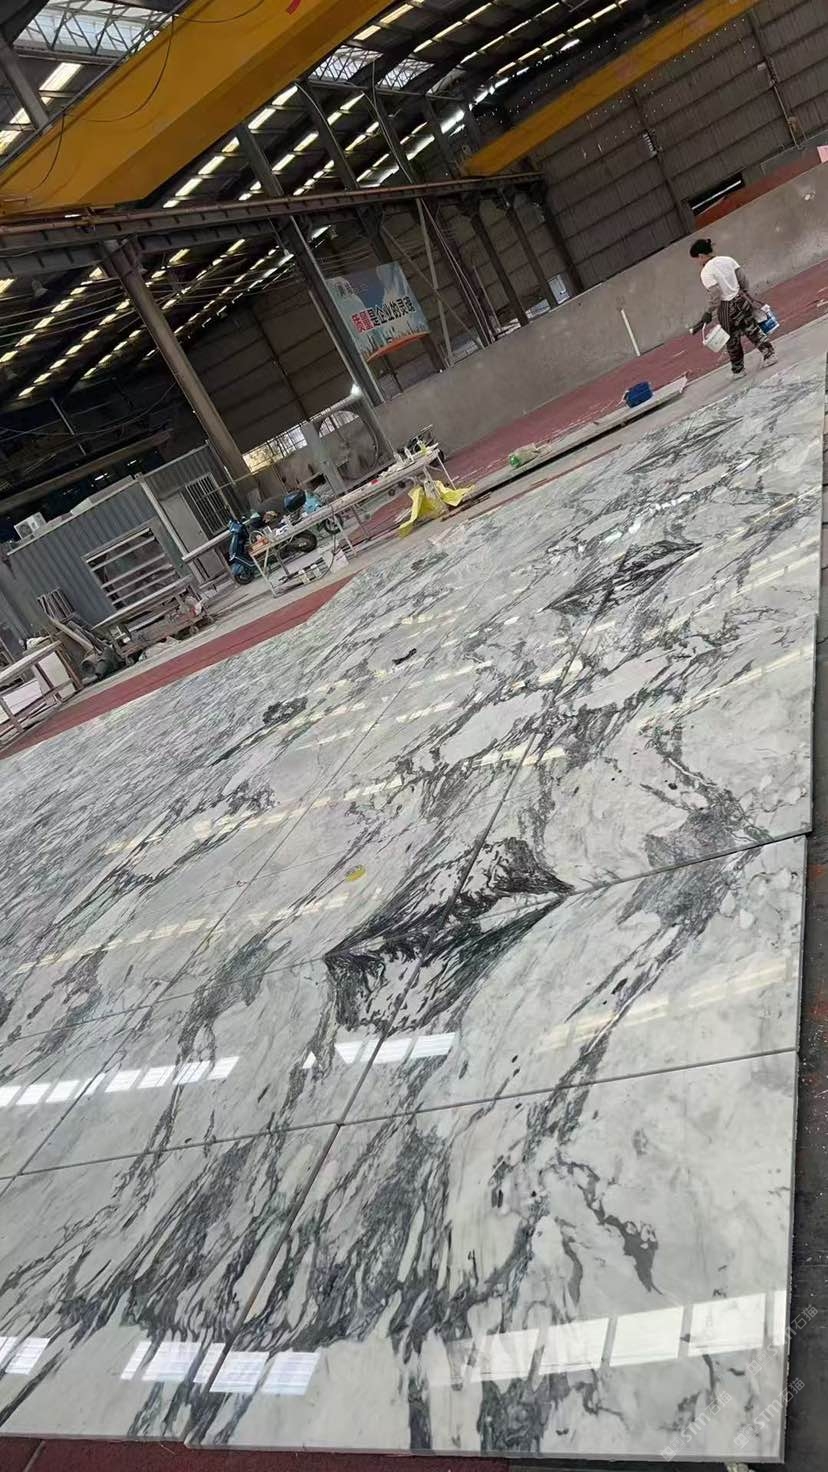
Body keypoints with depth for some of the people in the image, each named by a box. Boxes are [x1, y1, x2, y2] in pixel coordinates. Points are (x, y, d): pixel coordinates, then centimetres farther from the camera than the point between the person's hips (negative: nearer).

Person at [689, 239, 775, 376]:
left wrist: (709, 314, -13)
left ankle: (738, 369, 23)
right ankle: (769, 354, 17)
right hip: (741, 299, 5)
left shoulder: (706, 272, -18)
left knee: (732, 341, 11)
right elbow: (743, 279, 4)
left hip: (727, 308, -5)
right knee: (752, 330, 17)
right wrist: (747, 296, 15)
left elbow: (714, 295, -21)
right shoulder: (727, 260, 1)